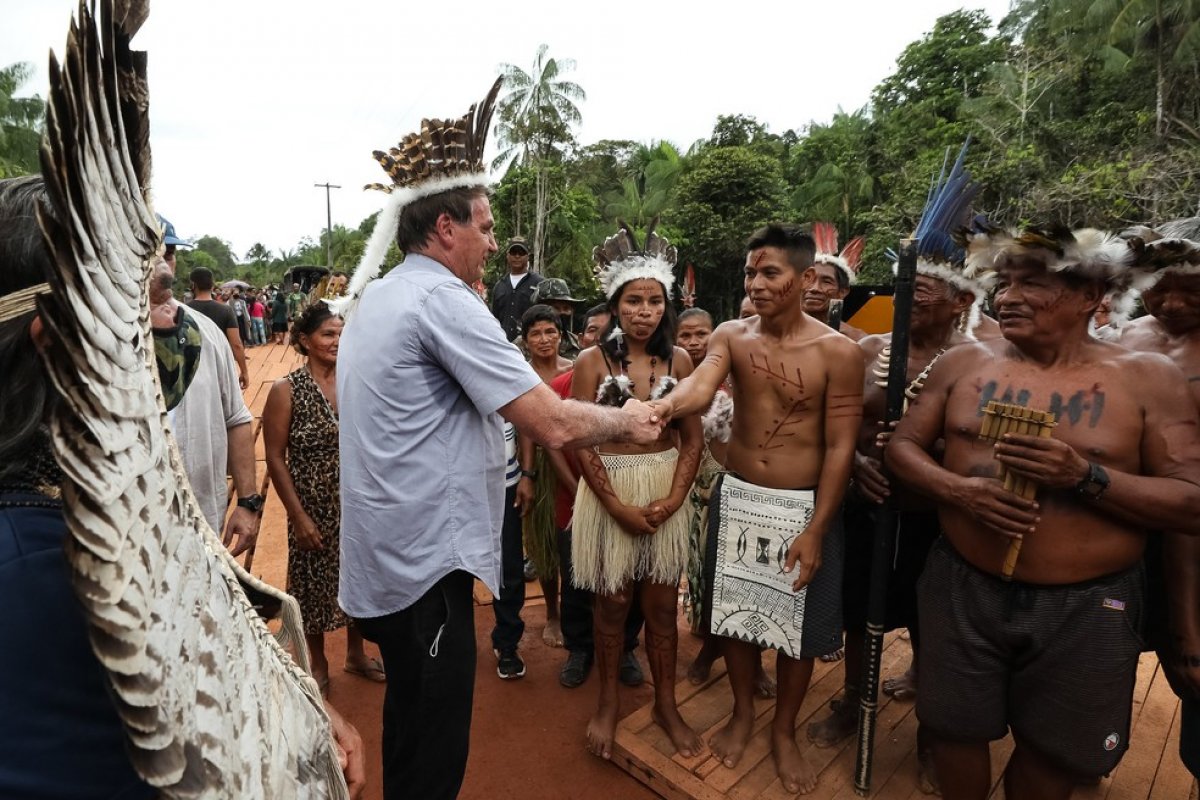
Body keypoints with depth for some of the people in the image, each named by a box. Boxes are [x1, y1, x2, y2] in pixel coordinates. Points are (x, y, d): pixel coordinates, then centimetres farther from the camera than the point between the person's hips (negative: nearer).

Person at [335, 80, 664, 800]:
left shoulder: (372, 297, 10)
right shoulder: (444, 298, -19)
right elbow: (554, 424, -23)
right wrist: (628, 421, -6)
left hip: (384, 552, 10)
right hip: (425, 558, -10)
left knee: (410, 718, 26)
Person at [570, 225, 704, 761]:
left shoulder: (678, 360, 0)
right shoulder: (593, 361, -7)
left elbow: (692, 437, 1)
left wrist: (673, 498, -11)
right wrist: (619, 506, -13)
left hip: (666, 494, 2)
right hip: (608, 492, -2)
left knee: (662, 605, 13)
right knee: (612, 603, 12)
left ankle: (666, 704, 34)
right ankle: (608, 702, 34)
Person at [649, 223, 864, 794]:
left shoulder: (838, 352, -10)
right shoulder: (730, 336, -4)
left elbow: (840, 448, -10)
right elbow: (701, 387, -25)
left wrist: (815, 530, -13)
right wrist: (663, 406, -48)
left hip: (803, 507, -2)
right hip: (736, 498, 2)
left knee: (798, 625, 12)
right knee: (737, 610, 16)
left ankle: (783, 731, 37)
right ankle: (742, 712, 41)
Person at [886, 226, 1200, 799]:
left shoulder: (1148, 378, -6)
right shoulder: (964, 363, -1)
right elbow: (902, 445, 1)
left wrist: (1085, 477, -24)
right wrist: (958, 489, -17)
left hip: (1085, 607, -1)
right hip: (962, 589, 1)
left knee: (1054, 752, 19)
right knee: (955, 730, 17)